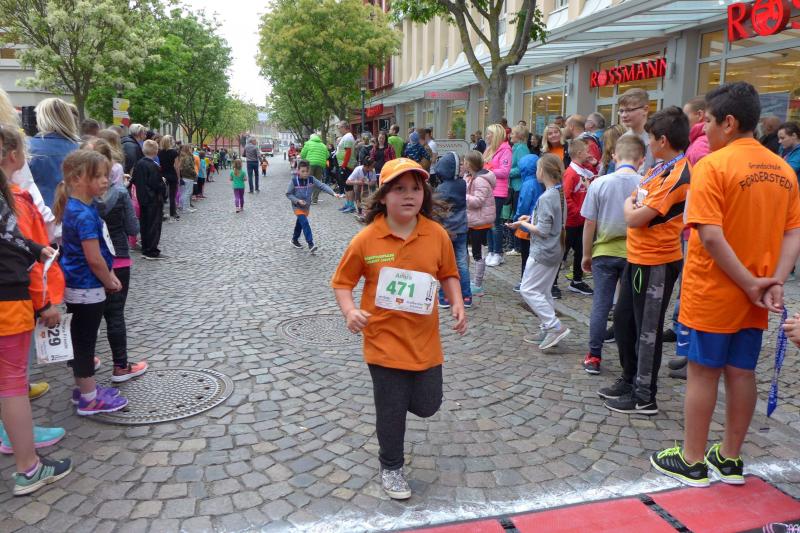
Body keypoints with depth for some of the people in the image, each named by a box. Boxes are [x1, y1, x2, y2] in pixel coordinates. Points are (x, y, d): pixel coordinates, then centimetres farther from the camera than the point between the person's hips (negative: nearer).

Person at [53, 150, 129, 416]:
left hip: (75, 285, 9)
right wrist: (110, 282, -7)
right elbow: (94, 259, -23)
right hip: (88, 288, -9)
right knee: (85, 341, 2)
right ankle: (89, 399, 14)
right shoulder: (85, 214, -23)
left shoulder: (73, 207, 6)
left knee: (80, 340, 18)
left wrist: (109, 275, 10)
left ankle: (85, 387, 33)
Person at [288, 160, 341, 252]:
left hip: (307, 206, 5)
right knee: (305, 223, -19)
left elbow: (322, 186, -18)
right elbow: (288, 194, -11)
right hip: (297, 206, -5)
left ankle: (294, 240, 43)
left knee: (300, 223, 21)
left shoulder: (311, 179, -11)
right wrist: (298, 200, -24)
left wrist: (333, 193, -31)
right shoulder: (294, 181, -19)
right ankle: (310, 244, -24)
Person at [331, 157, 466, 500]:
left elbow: (448, 274, 9)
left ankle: (400, 390, 47)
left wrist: (457, 304, -7)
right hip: (384, 339, -3)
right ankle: (391, 467, 33)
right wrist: (349, 311, -19)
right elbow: (342, 282, -2)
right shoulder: (366, 239, -12)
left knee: (426, 406, 13)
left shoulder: (437, 234, -6)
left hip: (424, 340, 3)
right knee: (391, 409, 8)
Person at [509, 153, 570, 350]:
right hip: (555, 250, 10)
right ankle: (547, 331, 21)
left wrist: (523, 224, -8)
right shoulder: (560, 194, 7)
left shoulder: (546, 197, -21)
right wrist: (532, 218, 10)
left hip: (543, 251, -10)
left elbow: (543, 230, -22)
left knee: (528, 290, -2)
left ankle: (555, 326, -5)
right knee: (543, 291, 16)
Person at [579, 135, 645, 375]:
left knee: (600, 305, 8)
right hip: (635, 254, 0)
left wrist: (586, 254, 8)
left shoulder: (599, 183, -6)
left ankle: (594, 357, 13)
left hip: (604, 252, 0)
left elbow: (590, 223, -3)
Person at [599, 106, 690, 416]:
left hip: (655, 263, -9)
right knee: (623, 319, 18)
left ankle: (644, 398, 17)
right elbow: (637, 198, 15)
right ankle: (630, 381, 34)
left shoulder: (677, 175, -20)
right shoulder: (659, 169, 10)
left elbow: (635, 218, -21)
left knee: (647, 330, 2)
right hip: (637, 257, 9)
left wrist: (629, 205, -3)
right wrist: (635, 207, -4)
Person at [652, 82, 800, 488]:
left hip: (712, 292, -6)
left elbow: (710, 235, -23)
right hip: (753, 298, 6)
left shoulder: (713, 165, -15)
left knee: (703, 371, 5)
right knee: (742, 372, 14)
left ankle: (692, 461, 17)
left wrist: (749, 283, -15)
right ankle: (730, 458, 27)